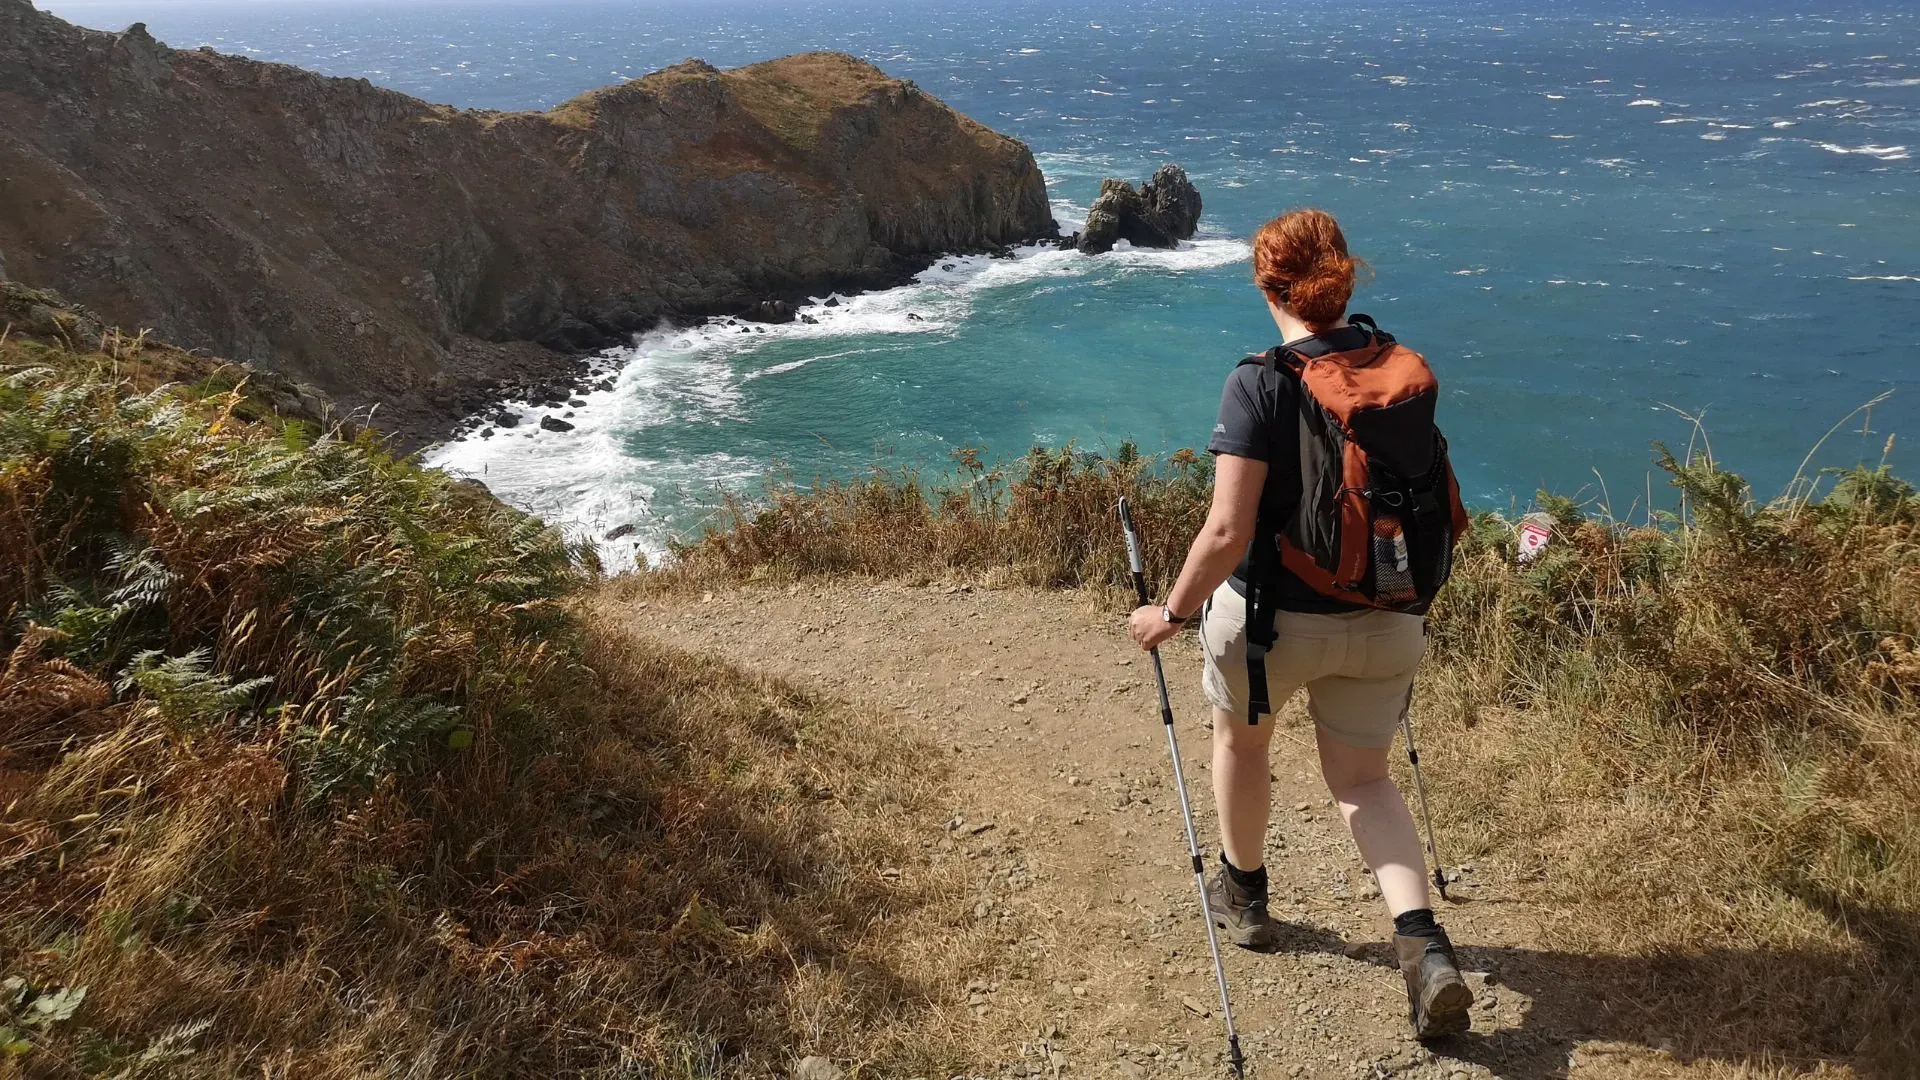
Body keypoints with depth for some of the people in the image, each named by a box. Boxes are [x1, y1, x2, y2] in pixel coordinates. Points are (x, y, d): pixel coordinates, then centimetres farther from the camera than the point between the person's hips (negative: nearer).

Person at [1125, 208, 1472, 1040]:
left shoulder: (1259, 385, -18)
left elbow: (1227, 533, -23)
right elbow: (1444, 505, 7)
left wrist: (1174, 613, -9)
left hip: (1273, 617, -4)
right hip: (1383, 621, 4)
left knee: (1240, 736, 26)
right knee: (1362, 777, 19)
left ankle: (1243, 895, 45)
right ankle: (1423, 945, 0)